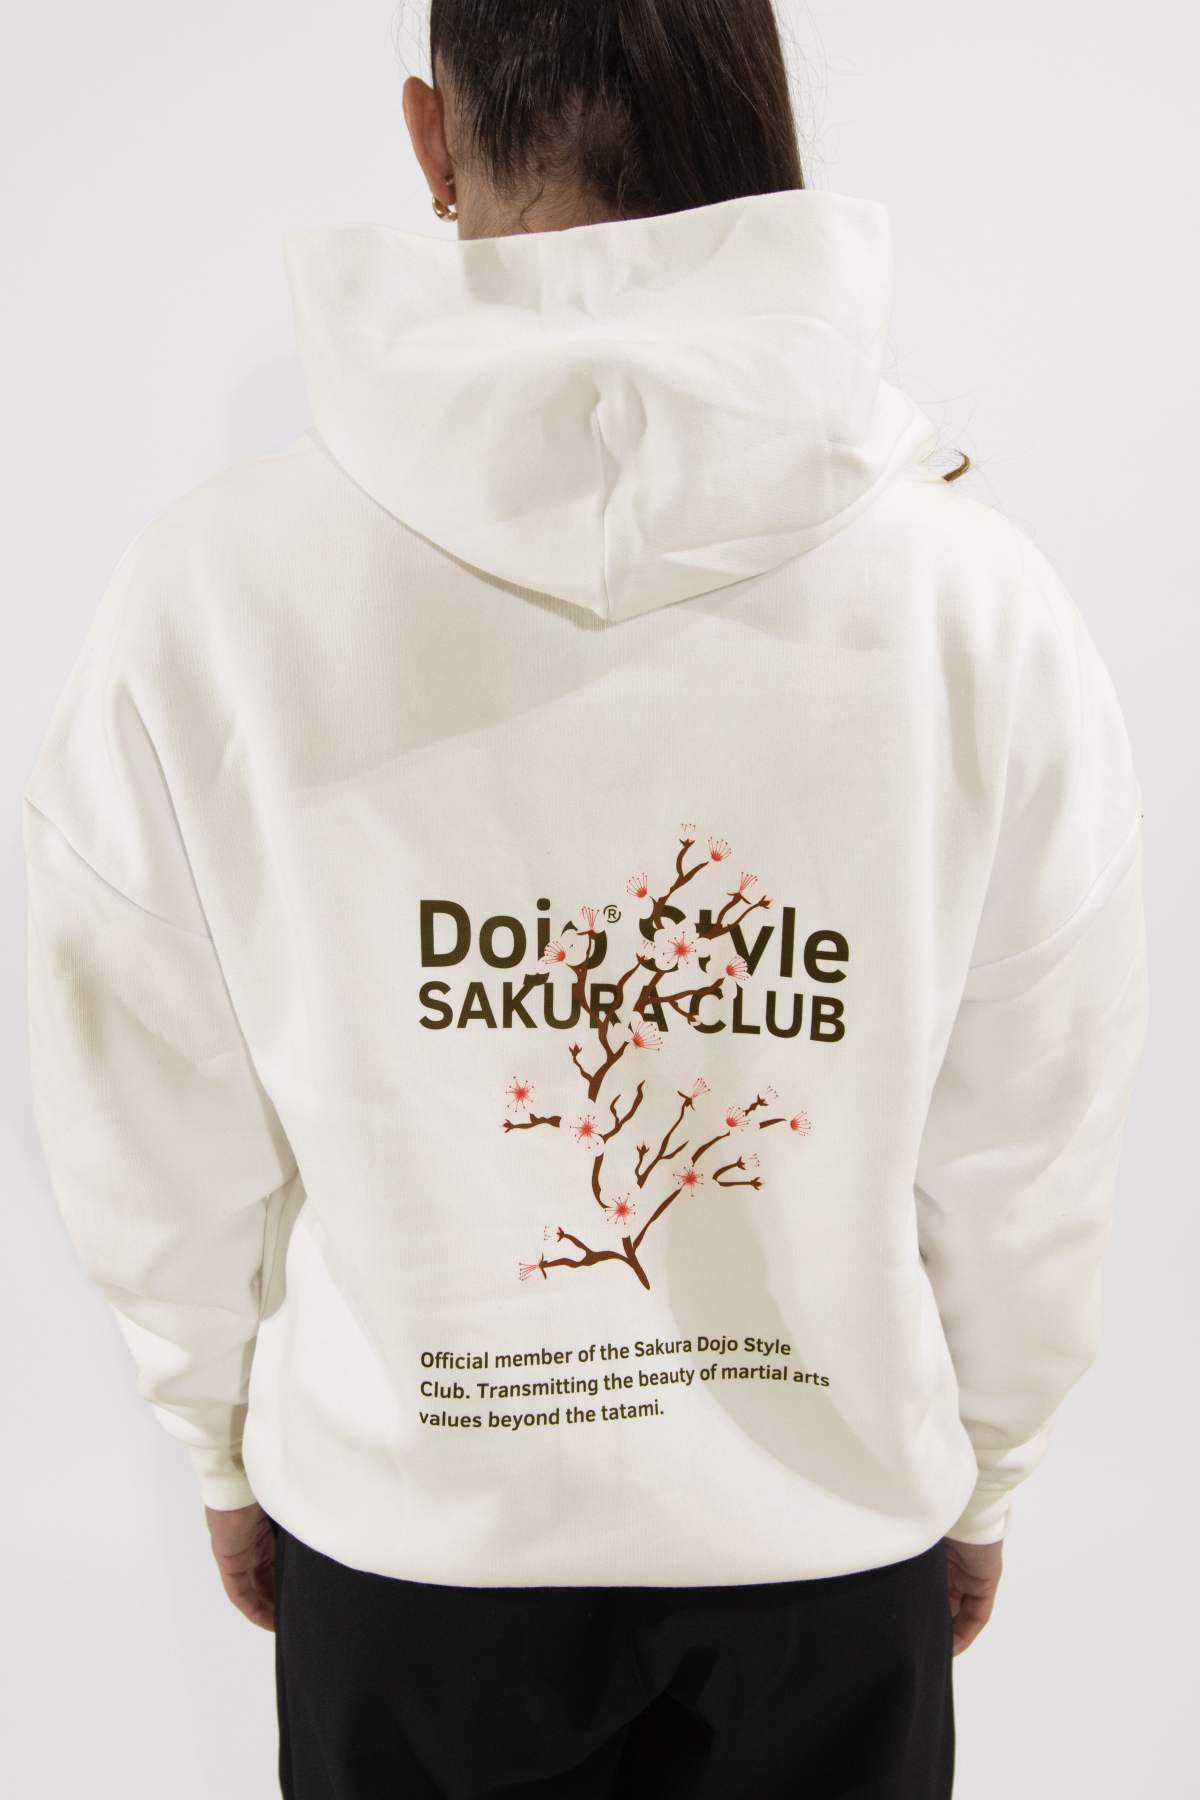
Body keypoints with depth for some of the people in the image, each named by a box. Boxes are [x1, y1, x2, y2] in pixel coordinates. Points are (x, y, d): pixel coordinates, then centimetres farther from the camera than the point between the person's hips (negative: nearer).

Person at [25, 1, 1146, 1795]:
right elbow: (1025, 1157, -8)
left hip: (404, 1524, 1)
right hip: (834, 1520, 1)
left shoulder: (208, 590, -19)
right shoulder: (986, 603, -18)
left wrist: (228, 1442, 10)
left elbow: (161, 1139, -8)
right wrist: (980, 1474, 10)